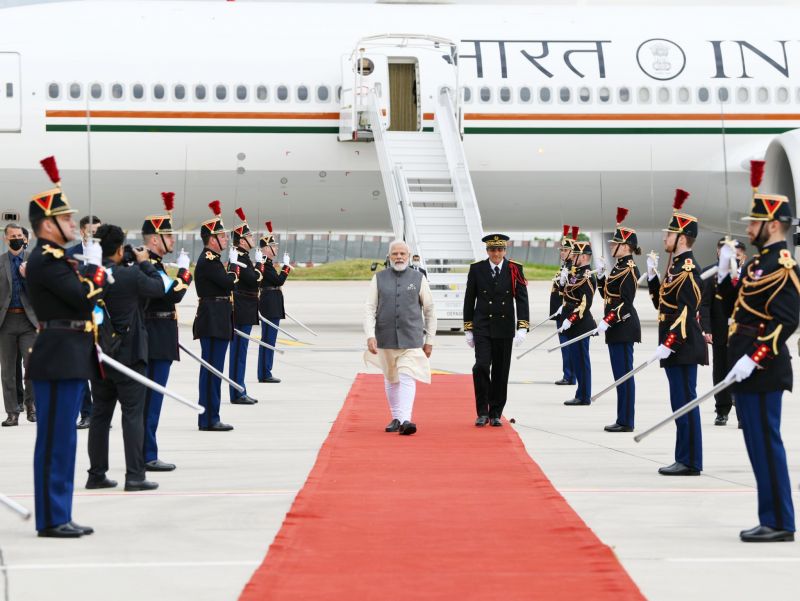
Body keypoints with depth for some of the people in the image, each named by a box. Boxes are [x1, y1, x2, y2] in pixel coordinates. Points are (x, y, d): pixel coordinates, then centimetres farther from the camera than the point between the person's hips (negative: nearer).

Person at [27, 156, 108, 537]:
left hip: (69, 360, 10)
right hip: (59, 361, -10)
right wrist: (94, 266, -6)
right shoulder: (46, 259, -15)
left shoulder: (55, 258, 17)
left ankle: (59, 516, 17)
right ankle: (51, 519, -1)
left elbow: (80, 300, 23)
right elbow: (86, 296, -21)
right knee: (56, 441, -6)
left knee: (62, 440, 12)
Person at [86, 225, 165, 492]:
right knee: (133, 413, -1)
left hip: (99, 354, 5)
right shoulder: (131, 275, -16)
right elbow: (159, 289, -3)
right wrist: (144, 263, 9)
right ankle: (134, 475, -3)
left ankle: (96, 474, 15)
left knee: (100, 413, 12)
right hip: (129, 354, -5)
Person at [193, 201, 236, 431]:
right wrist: (233, 263, -7)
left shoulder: (211, 259, 17)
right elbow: (229, 283, -21)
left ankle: (209, 418, 16)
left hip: (214, 323, 11)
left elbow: (225, 285, 21)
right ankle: (209, 419, -4)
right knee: (212, 370, -7)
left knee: (211, 369, 12)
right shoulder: (209, 261, -15)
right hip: (214, 323, -11)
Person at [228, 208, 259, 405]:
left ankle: (239, 392, 18)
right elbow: (252, 280, -24)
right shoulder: (239, 259, -16)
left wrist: (256, 276, 1)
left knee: (240, 351, 12)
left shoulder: (243, 257, 16)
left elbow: (252, 279, 20)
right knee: (239, 351, -6)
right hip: (242, 313, -10)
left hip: (244, 312, 10)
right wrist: (258, 275, -6)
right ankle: (237, 394, -3)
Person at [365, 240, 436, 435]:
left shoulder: (418, 278, 1)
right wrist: (370, 336, -14)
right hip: (386, 338, 2)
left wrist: (429, 340, 6)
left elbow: (430, 311, 7)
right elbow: (370, 309, -1)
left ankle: (405, 420, -22)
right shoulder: (379, 278, 3)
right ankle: (396, 418, 24)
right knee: (391, 380, 12)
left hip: (411, 339, -2)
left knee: (407, 378, -14)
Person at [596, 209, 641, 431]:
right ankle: (623, 420, 16)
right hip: (616, 328, 10)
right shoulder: (619, 267, 15)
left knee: (624, 374, -6)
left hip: (624, 328, -10)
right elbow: (608, 294, 21)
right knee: (620, 374, 11)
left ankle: (626, 422, -3)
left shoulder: (629, 270, -13)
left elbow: (626, 302, -19)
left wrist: (607, 321, -23)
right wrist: (601, 276, 9)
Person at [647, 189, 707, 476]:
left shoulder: (687, 269, -14)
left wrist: (668, 345, -24)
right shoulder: (676, 266, 16)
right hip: (676, 348, 10)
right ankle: (685, 459, 16)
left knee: (685, 404, -6)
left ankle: (690, 462, -2)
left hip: (682, 348, -10)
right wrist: (652, 275, 13)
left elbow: (687, 313, -21)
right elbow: (664, 304, 22)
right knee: (682, 404, 12)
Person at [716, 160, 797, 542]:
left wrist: (753, 360, -24)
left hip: (762, 372, -10)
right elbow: (738, 304, 22)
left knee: (766, 444, -7)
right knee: (760, 444, 12)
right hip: (748, 370, 10)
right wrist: (724, 272, 9)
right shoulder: (760, 261, 16)